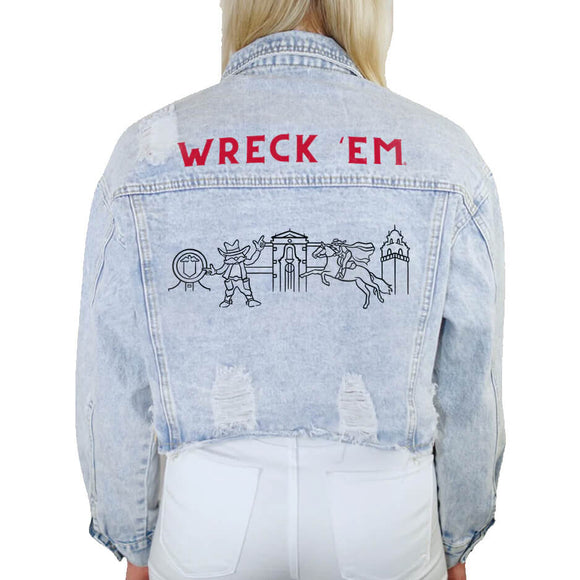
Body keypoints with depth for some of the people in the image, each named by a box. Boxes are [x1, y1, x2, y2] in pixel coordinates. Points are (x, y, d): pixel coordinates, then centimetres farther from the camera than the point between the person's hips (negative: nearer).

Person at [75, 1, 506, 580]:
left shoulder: (147, 152, -12)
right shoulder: (446, 158, -12)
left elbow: (114, 387, -7)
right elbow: (469, 386, -5)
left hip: (205, 527, 1)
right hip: (384, 520, 1)